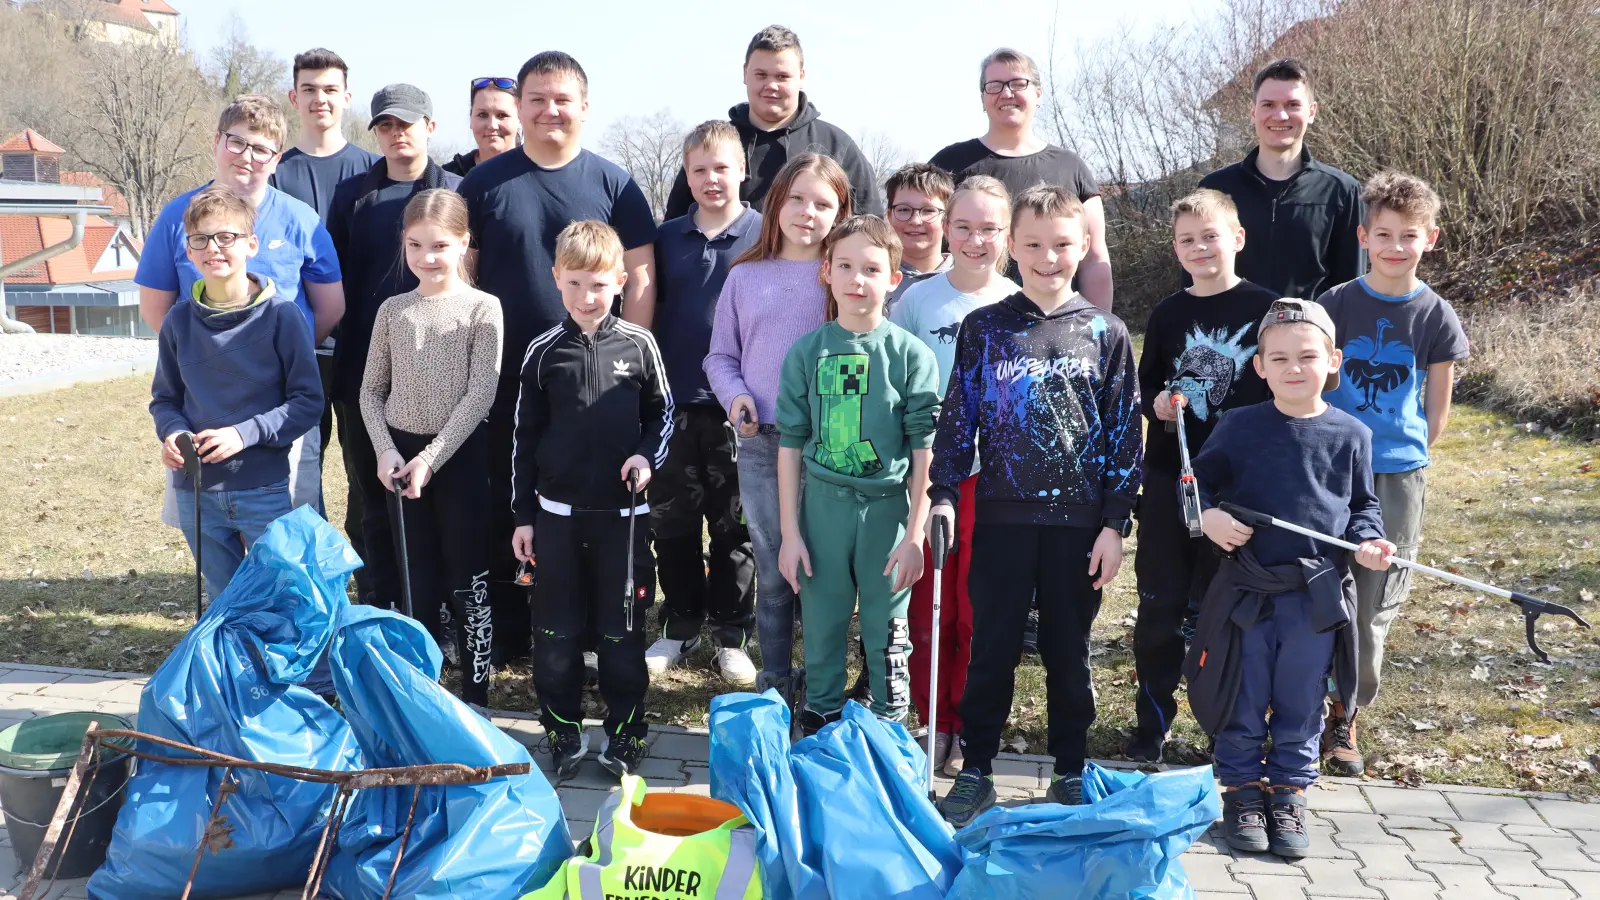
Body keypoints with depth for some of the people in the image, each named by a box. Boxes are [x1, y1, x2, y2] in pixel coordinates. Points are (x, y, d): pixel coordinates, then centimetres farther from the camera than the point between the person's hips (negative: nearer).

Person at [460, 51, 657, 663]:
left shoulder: (612, 183, 3)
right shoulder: (485, 181, 6)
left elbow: (640, 277, 2)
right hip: (503, 377, 1)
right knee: (504, 509, 8)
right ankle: (505, 631, 21)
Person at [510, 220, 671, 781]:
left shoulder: (639, 346, -2)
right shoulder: (543, 353, 0)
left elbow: (662, 413, 10)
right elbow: (525, 436, 5)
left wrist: (648, 455, -10)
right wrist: (523, 514, 5)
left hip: (623, 513, -1)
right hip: (558, 513, 1)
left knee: (622, 629, 8)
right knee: (556, 629, 7)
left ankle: (625, 730, 22)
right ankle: (563, 729, 23)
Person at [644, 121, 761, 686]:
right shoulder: (667, 237, 8)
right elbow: (647, 314, 13)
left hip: (738, 405, -3)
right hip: (674, 402, 3)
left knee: (735, 525, 6)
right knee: (672, 522, 9)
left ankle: (732, 634, 18)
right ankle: (679, 627, 23)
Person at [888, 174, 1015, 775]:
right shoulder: (917, 300, 2)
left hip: (996, 474, 0)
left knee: (979, 609, 5)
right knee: (929, 606, 6)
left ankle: (969, 730, 20)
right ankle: (934, 723, 22)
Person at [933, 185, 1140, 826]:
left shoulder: (1106, 333, 3)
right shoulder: (984, 328, 3)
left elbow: (1125, 433, 3)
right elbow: (957, 417, 5)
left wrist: (1115, 522, -2)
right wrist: (945, 495, -4)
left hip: (1078, 520, 0)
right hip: (1001, 515, 0)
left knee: (1068, 651, 11)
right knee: (992, 648, 6)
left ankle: (1070, 773, 25)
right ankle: (976, 771, 19)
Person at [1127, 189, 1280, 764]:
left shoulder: (1266, 308, -2)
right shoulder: (1168, 314, 7)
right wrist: (1156, 403, -6)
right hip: (1168, 478, 2)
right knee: (1160, 606, 5)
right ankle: (1152, 722, 19)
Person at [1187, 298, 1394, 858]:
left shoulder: (1351, 435, 1)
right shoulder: (1239, 427, -4)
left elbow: (1364, 503, 12)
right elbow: (1201, 477, 6)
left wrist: (1367, 540, -6)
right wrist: (1206, 513, -13)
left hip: (1318, 597, 1)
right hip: (1248, 591, -1)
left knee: (1300, 706, 12)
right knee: (1243, 703, 9)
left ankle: (1289, 796, 28)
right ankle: (1241, 792, 26)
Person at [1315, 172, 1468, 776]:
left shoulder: (1436, 316, 1)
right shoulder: (1336, 305, 0)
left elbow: (1437, 408, 7)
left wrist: (1404, 457, 5)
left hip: (1398, 477, 1)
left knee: (1375, 605, 6)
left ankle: (1345, 715, 20)